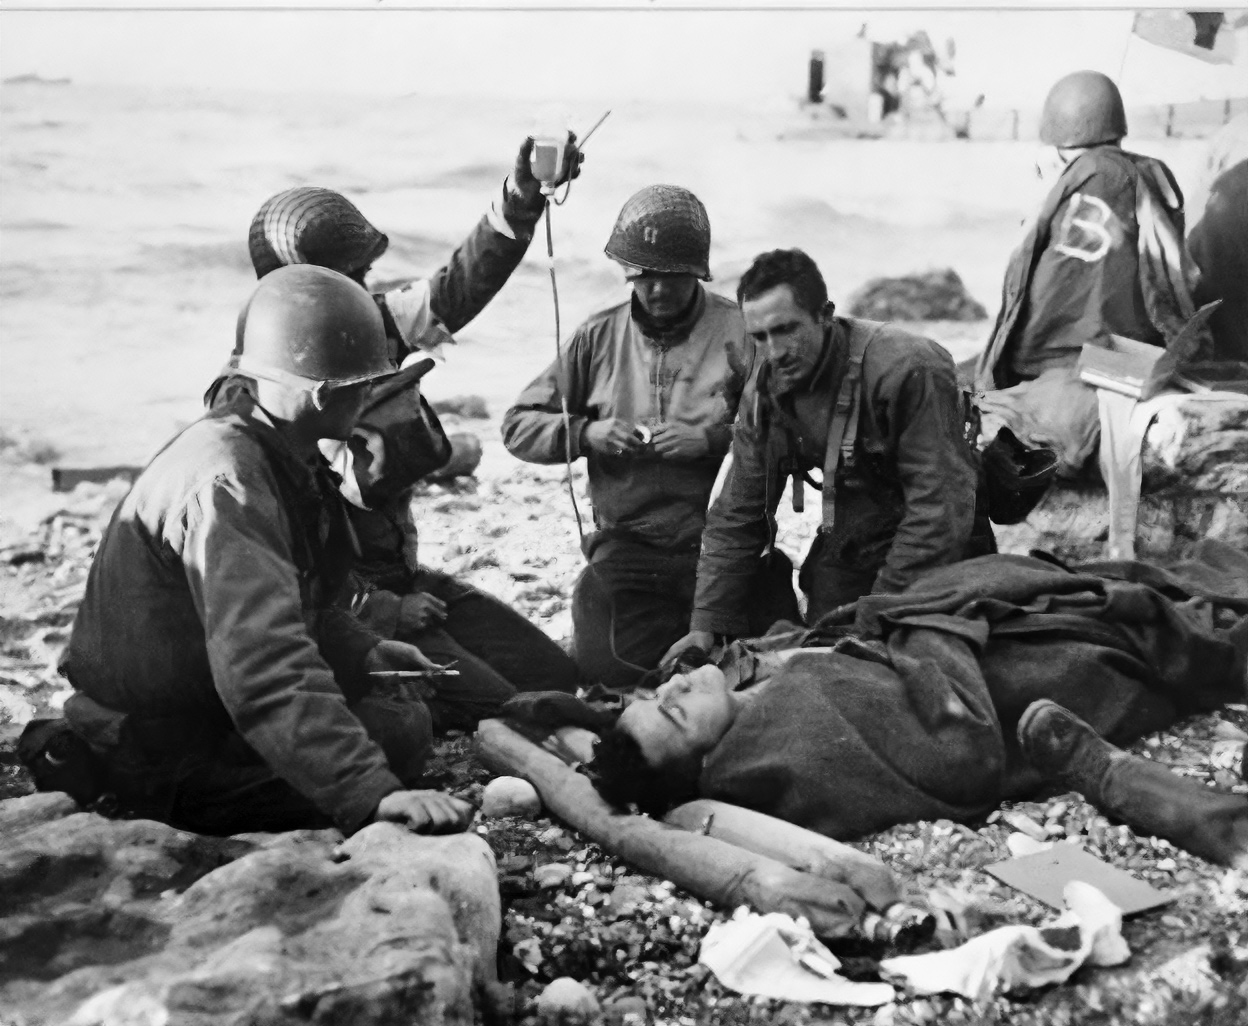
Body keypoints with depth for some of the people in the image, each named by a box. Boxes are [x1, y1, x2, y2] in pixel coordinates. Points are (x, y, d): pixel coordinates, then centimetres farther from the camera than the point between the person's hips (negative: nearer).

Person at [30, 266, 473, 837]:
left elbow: (293, 598, 19)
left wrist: (362, 649, 6)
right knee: (400, 734, -13)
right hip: (161, 755, -9)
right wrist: (372, 794, -44)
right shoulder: (225, 480, -30)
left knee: (398, 700, 13)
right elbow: (265, 669, -39)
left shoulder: (280, 454, 2)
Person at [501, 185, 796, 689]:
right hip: (627, 543, 2)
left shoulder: (741, 332, -2)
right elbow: (519, 425, 10)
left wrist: (712, 439, -18)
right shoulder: (599, 336, 8)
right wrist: (585, 433, -8)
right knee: (608, 665, -13)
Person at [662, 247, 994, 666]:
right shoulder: (764, 392, -4)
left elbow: (942, 508, -26)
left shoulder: (909, 371, -25)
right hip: (847, 547, 5)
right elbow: (736, 514, 3)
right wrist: (707, 623, -5)